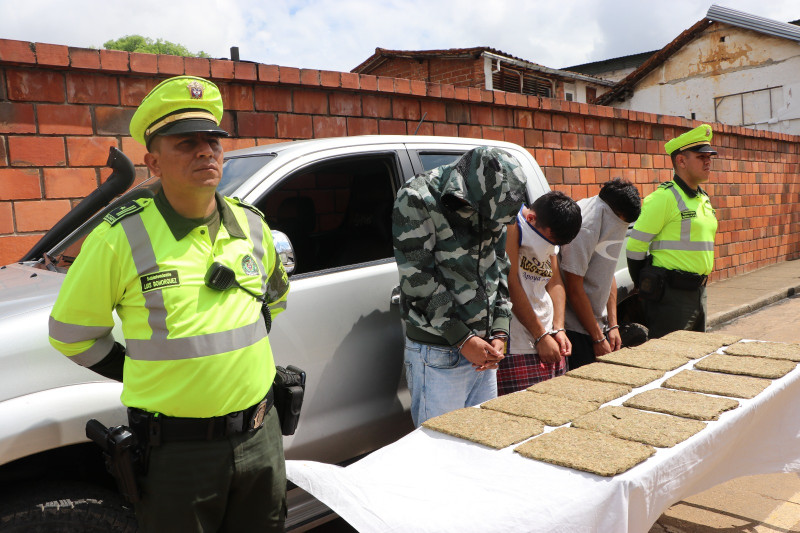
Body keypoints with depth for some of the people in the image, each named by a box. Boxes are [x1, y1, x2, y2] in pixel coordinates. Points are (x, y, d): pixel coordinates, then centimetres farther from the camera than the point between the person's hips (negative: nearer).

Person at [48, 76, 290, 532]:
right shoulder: (121, 238, -13)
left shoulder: (251, 225, 1)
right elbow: (70, 331, -2)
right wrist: (144, 375, -2)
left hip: (261, 437, 5)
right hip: (177, 451, -4)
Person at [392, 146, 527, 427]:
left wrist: (499, 332, 2)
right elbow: (419, 278, -17)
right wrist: (462, 339, -15)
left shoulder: (491, 204, 7)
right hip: (438, 354, -6)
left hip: (483, 350, 6)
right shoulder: (417, 200, -14)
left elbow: (500, 271, 13)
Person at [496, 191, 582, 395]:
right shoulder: (511, 226, -12)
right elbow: (511, 285, -16)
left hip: (548, 341, 8)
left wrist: (558, 329, 3)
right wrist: (540, 336, -10)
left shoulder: (548, 235, 13)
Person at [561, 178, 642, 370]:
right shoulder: (584, 228, -21)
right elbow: (574, 288, -20)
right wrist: (598, 338, -14)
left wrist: (612, 325, 10)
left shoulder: (615, 223, 7)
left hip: (597, 323, 8)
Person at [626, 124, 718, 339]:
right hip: (671, 296, -9)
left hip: (699, 293, 9)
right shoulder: (663, 197, -13)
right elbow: (635, 247, -15)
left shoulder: (704, 199, 14)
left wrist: (697, 284, 20)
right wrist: (646, 290, -7)